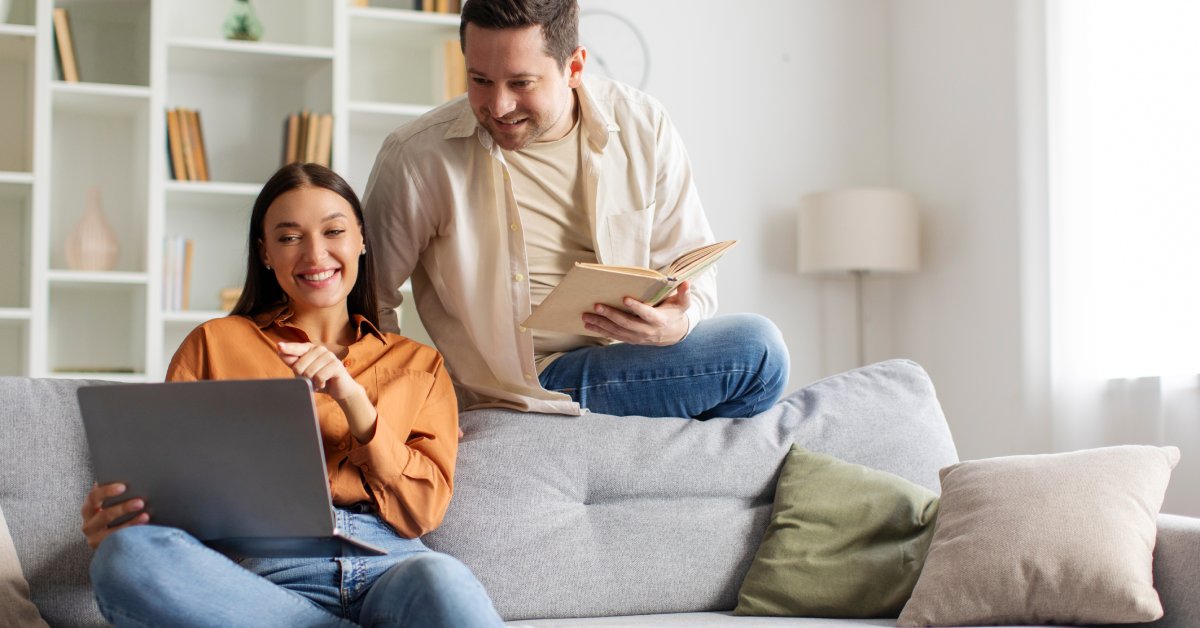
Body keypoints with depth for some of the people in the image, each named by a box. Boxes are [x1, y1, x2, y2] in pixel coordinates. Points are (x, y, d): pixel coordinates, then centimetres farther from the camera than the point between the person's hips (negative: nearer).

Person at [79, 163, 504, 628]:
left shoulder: (418, 364, 23)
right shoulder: (215, 345, 21)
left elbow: (421, 511, 11)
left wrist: (354, 400, -4)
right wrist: (110, 522, -10)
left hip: (390, 570, -4)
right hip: (265, 576, 4)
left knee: (441, 580, -42)